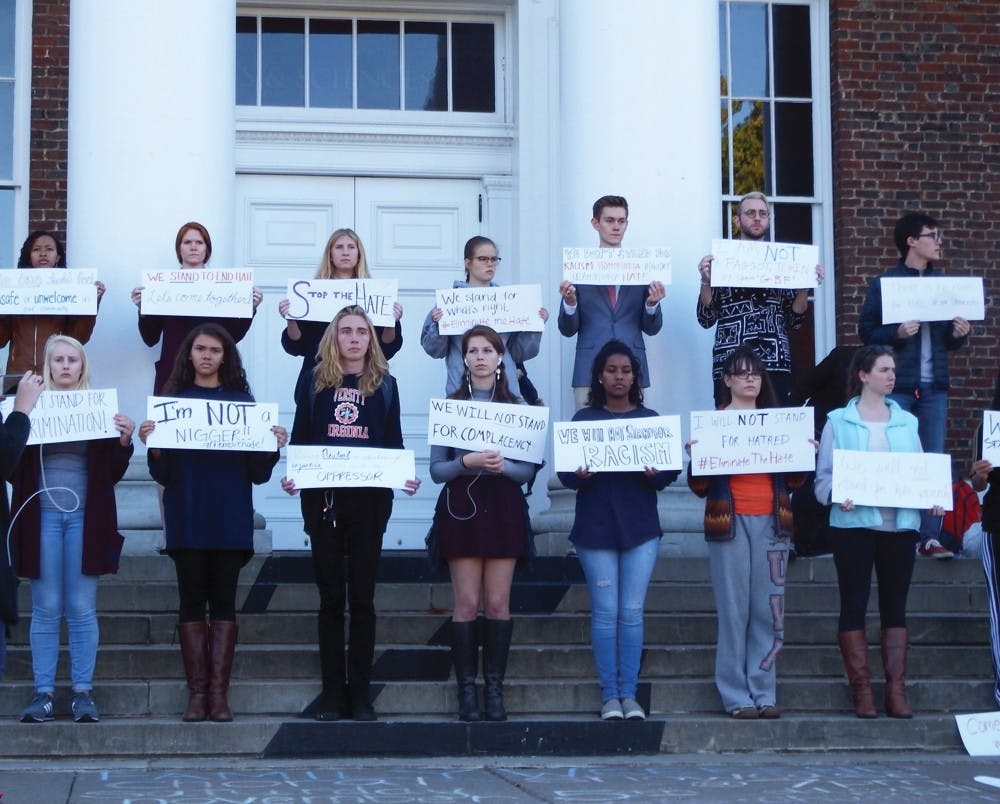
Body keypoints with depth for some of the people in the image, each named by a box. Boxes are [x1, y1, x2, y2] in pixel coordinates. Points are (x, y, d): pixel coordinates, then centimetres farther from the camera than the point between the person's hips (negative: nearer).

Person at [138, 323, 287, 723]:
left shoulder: (242, 400, 8)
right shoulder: (174, 399, 7)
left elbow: (257, 473, 5)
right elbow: (163, 474, 2)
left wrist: (273, 447, -13)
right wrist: (152, 447, -16)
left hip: (230, 517, 0)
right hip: (187, 515, 0)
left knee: (224, 601, 0)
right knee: (192, 600, 0)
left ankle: (219, 693, 2)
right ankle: (196, 692, 3)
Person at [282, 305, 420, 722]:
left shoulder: (384, 384, 8)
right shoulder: (316, 382, 7)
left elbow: (394, 444, 8)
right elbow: (300, 438, 6)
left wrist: (405, 478, -10)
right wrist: (290, 475, -12)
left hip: (369, 501, 0)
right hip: (323, 500, 0)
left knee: (362, 597, 3)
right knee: (331, 598, 4)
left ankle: (360, 693, 7)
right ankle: (332, 691, 9)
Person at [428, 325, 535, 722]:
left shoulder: (517, 406, 7)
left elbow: (529, 469, 2)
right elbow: (437, 469, 0)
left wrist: (503, 466, -18)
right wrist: (466, 462, -18)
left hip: (504, 508, 1)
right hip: (461, 507, -1)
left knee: (498, 603, 1)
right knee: (466, 603, -2)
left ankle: (495, 688, 7)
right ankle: (466, 689, 2)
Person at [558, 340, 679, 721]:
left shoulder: (650, 419, 10)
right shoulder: (584, 418, 6)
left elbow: (670, 472, 4)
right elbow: (566, 473, 0)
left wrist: (655, 474, -17)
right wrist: (579, 475, -22)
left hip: (641, 528, 1)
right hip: (595, 528, -1)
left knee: (632, 613, 0)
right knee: (605, 612, -2)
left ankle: (629, 694, 7)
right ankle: (609, 695, 5)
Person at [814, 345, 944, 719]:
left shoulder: (907, 421, 13)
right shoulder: (839, 421, 2)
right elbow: (824, 475, -1)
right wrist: (836, 495, -21)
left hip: (900, 524, 3)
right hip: (854, 523, -3)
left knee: (895, 606, 5)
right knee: (854, 604, -1)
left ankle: (896, 689, 7)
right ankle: (862, 689, 4)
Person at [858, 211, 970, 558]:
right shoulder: (884, 283, 1)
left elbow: (950, 341, 18)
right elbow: (866, 331, -4)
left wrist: (959, 333, -3)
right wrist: (896, 333, -20)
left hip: (934, 386, 4)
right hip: (897, 386, -4)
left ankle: (929, 536, 3)